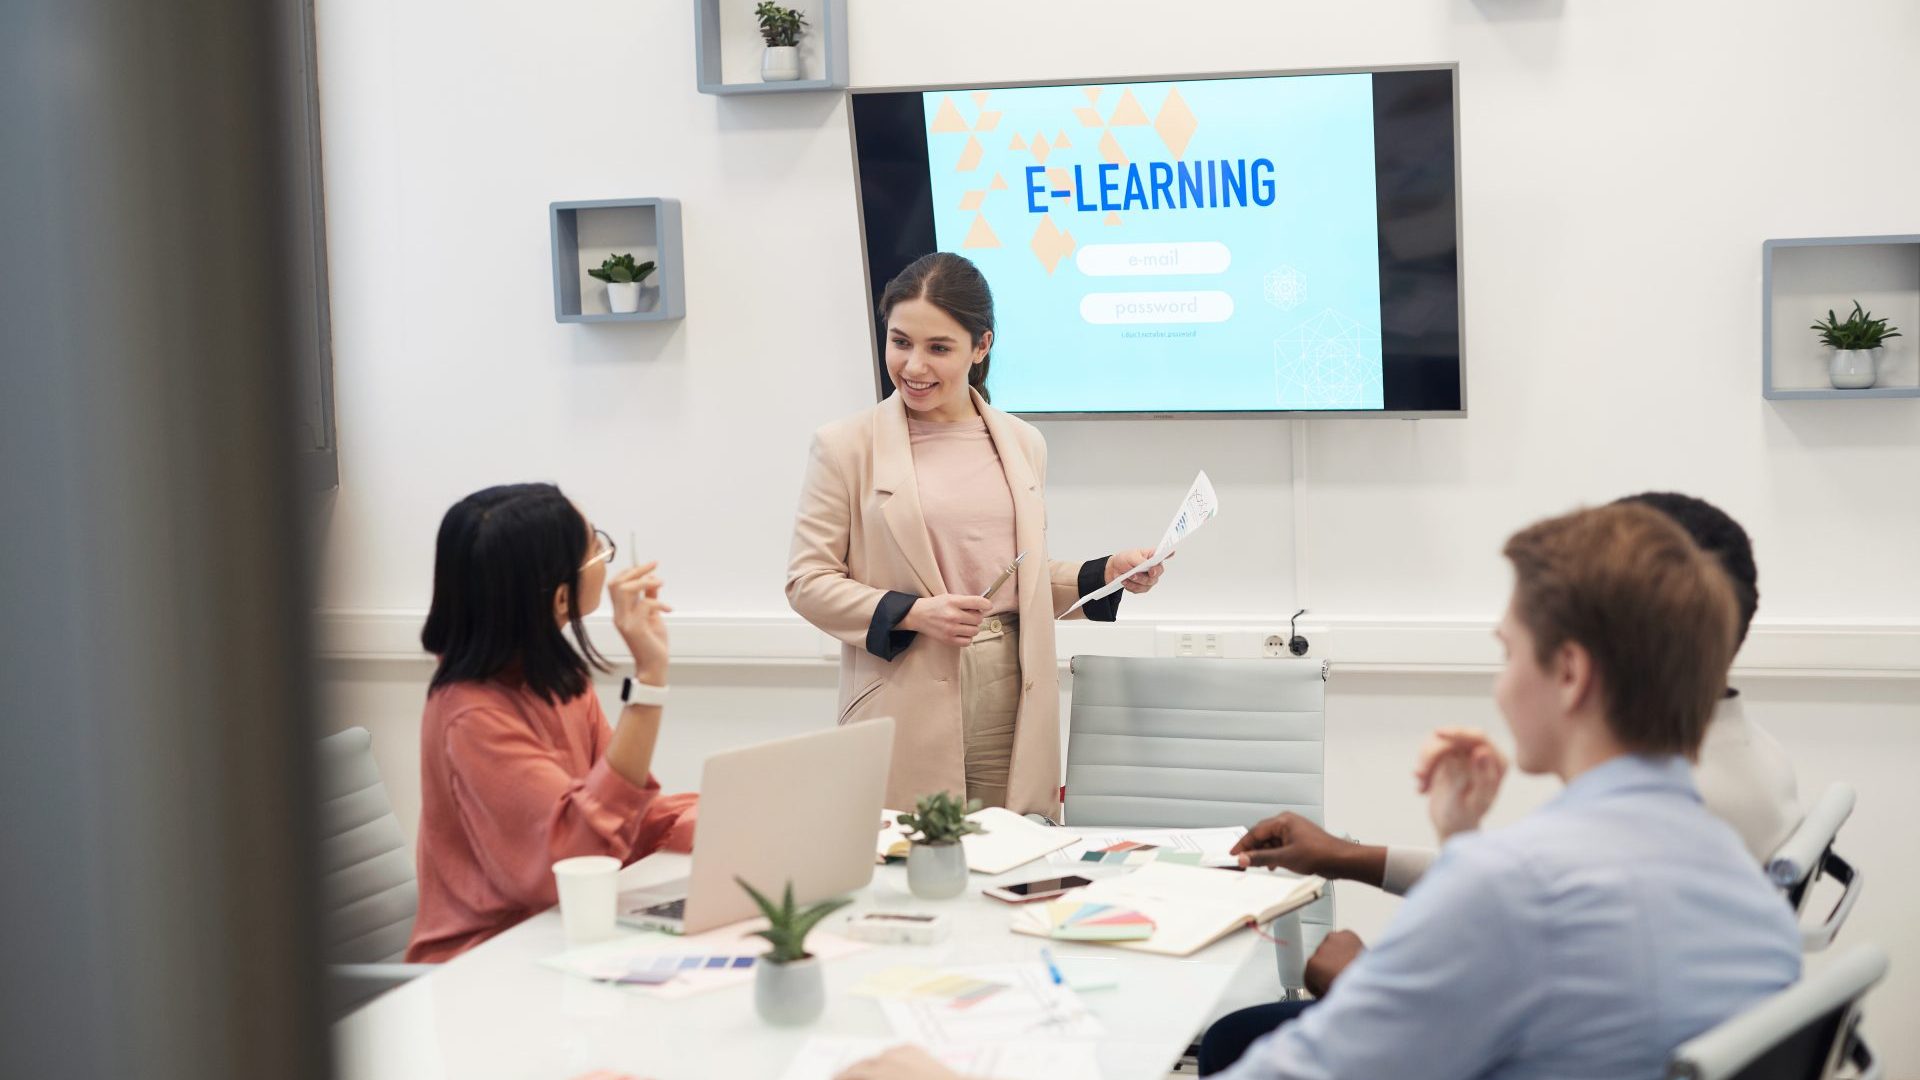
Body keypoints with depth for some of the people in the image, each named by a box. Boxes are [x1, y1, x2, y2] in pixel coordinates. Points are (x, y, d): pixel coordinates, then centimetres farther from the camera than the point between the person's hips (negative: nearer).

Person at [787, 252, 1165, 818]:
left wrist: (1106, 574, 6)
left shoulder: (1022, 444, 14)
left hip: (1012, 707, 3)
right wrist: (912, 613, -13)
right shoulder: (846, 446, 1)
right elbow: (808, 582, -2)